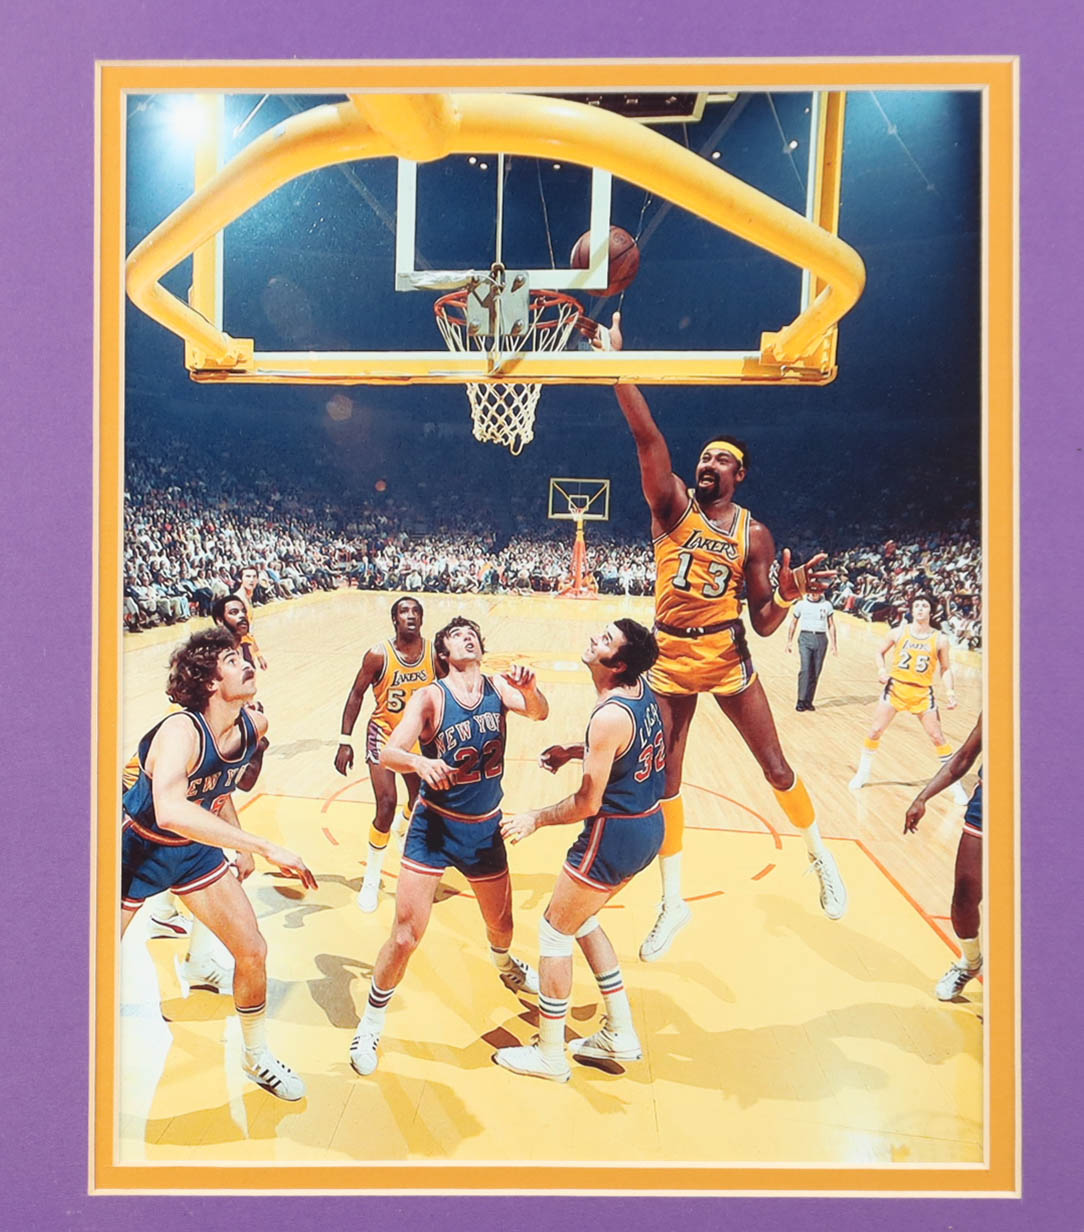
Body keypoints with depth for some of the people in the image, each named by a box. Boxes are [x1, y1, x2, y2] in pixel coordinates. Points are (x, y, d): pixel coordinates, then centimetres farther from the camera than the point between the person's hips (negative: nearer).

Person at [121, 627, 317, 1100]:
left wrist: (240, 846, 11)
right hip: (140, 849, -6)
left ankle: (258, 1057, 27)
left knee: (253, 952, 4)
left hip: (196, 850, 6)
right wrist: (266, 848, -53)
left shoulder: (253, 725, -11)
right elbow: (170, 811, -52)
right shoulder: (181, 732, -34)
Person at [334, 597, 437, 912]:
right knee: (386, 806, -15)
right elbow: (356, 695, -10)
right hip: (384, 735, -4)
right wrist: (345, 741, -11)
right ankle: (372, 877, 4)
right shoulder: (379, 655, -20)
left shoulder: (435, 653, -12)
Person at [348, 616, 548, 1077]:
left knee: (501, 924, 21)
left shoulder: (500, 687, -6)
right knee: (405, 936, -6)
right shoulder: (431, 697, -15)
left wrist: (531, 689, -45)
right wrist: (419, 762, -45)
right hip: (434, 827, -3)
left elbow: (539, 713, -23)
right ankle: (371, 1024, 18)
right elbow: (387, 754, -24)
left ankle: (506, 967, 56)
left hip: (486, 829, 3)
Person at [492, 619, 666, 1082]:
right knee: (581, 919, 25)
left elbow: (587, 803, -21)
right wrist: (574, 751, 12)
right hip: (648, 825, 9)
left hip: (615, 836, -9)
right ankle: (620, 1033, 33)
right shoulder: (642, 689, 1)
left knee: (554, 931, 8)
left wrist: (535, 818, -6)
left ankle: (549, 1055, 23)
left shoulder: (610, 716, -26)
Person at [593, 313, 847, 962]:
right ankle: (674, 903, 20)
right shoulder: (674, 506, -3)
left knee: (777, 768, 6)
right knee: (664, 781, 5)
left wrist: (789, 596, -26)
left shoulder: (754, 534, -3)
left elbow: (764, 623, -4)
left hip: (727, 658, -1)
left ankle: (821, 855, 36)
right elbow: (648, 435, -18)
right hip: (669, 658, 1)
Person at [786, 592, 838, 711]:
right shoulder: (801, 604, 4)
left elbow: (831, 625, 13)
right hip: (805, 638, -2)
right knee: (805, 669, -14)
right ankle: (801, 700, -10)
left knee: (816, 672, 2)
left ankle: (808, 701, 11)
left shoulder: (826, 605, 8)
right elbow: (793, 623, 12)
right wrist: (789, 642, 10)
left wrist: (834, 644, 8)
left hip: (821, 639, 2)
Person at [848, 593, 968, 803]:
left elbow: (945, 668, 6)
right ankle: (862, 774, 20)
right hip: (895, 687, 1)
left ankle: (955, 784, 14)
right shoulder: (899, 632, -2)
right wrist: (882, 670, -8)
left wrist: (950, 693, -6)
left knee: (937, 737, 0)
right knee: (875, 731, 2)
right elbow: (880, 652, 11)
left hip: (922, 693, -1)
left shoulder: (939, 639, -4)